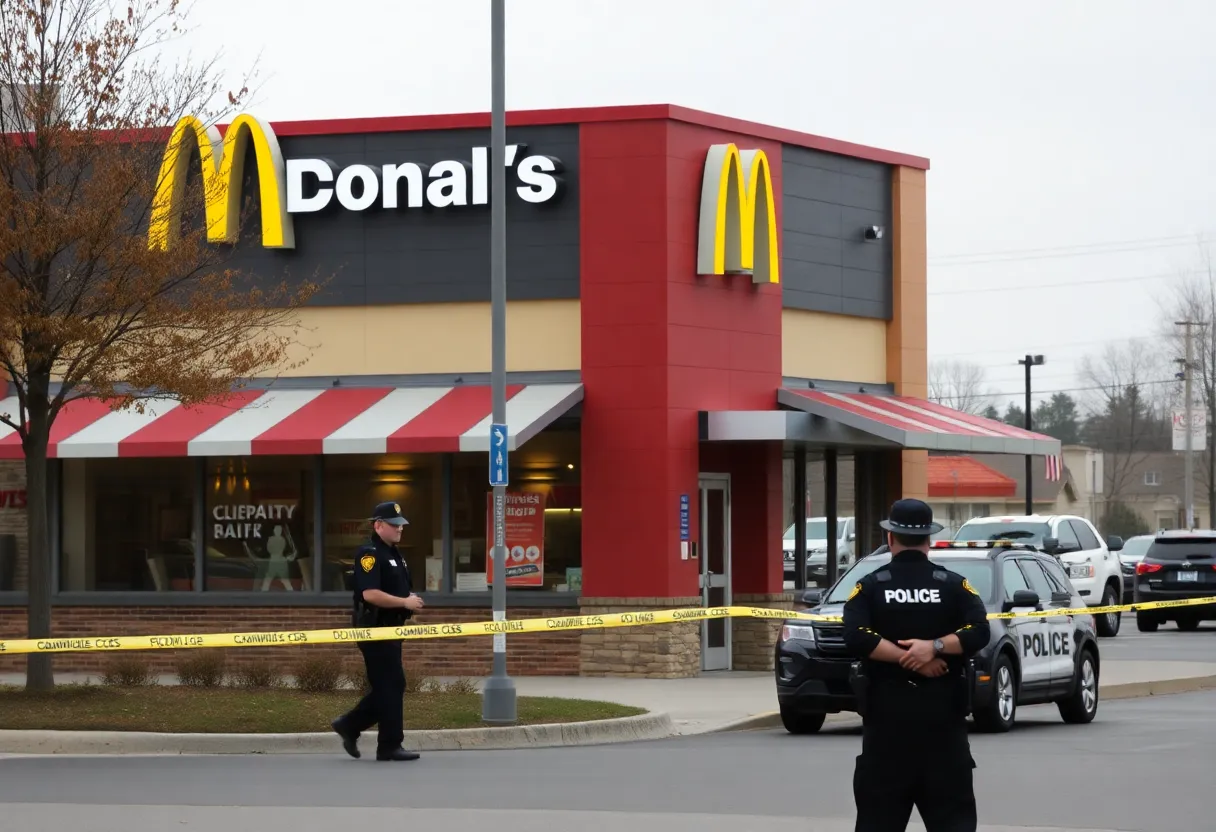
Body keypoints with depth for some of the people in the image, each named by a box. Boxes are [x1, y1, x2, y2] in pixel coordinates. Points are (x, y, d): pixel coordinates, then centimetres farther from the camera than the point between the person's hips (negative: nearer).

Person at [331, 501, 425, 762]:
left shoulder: (394, 555, 18)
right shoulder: (369, 554, -14)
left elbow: (403, 590, 27)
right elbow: (370, 594, -25)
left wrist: (411, 600, 5)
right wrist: (405, 602, -20)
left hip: (391, 630, 10)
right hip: (375, 630, -10)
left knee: (386, 687, 12)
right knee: (391, 686, -7)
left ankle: (349, 726, 22)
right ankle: (390, 745, -2)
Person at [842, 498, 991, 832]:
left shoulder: (870, 586, 0)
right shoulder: (953, 585, 2)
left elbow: (857, 638, -14)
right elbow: (978, 631, -11)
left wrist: (902, 656, -11)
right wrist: (935, 648, -14)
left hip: (886, 714, 0)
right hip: (942, 715, 0)